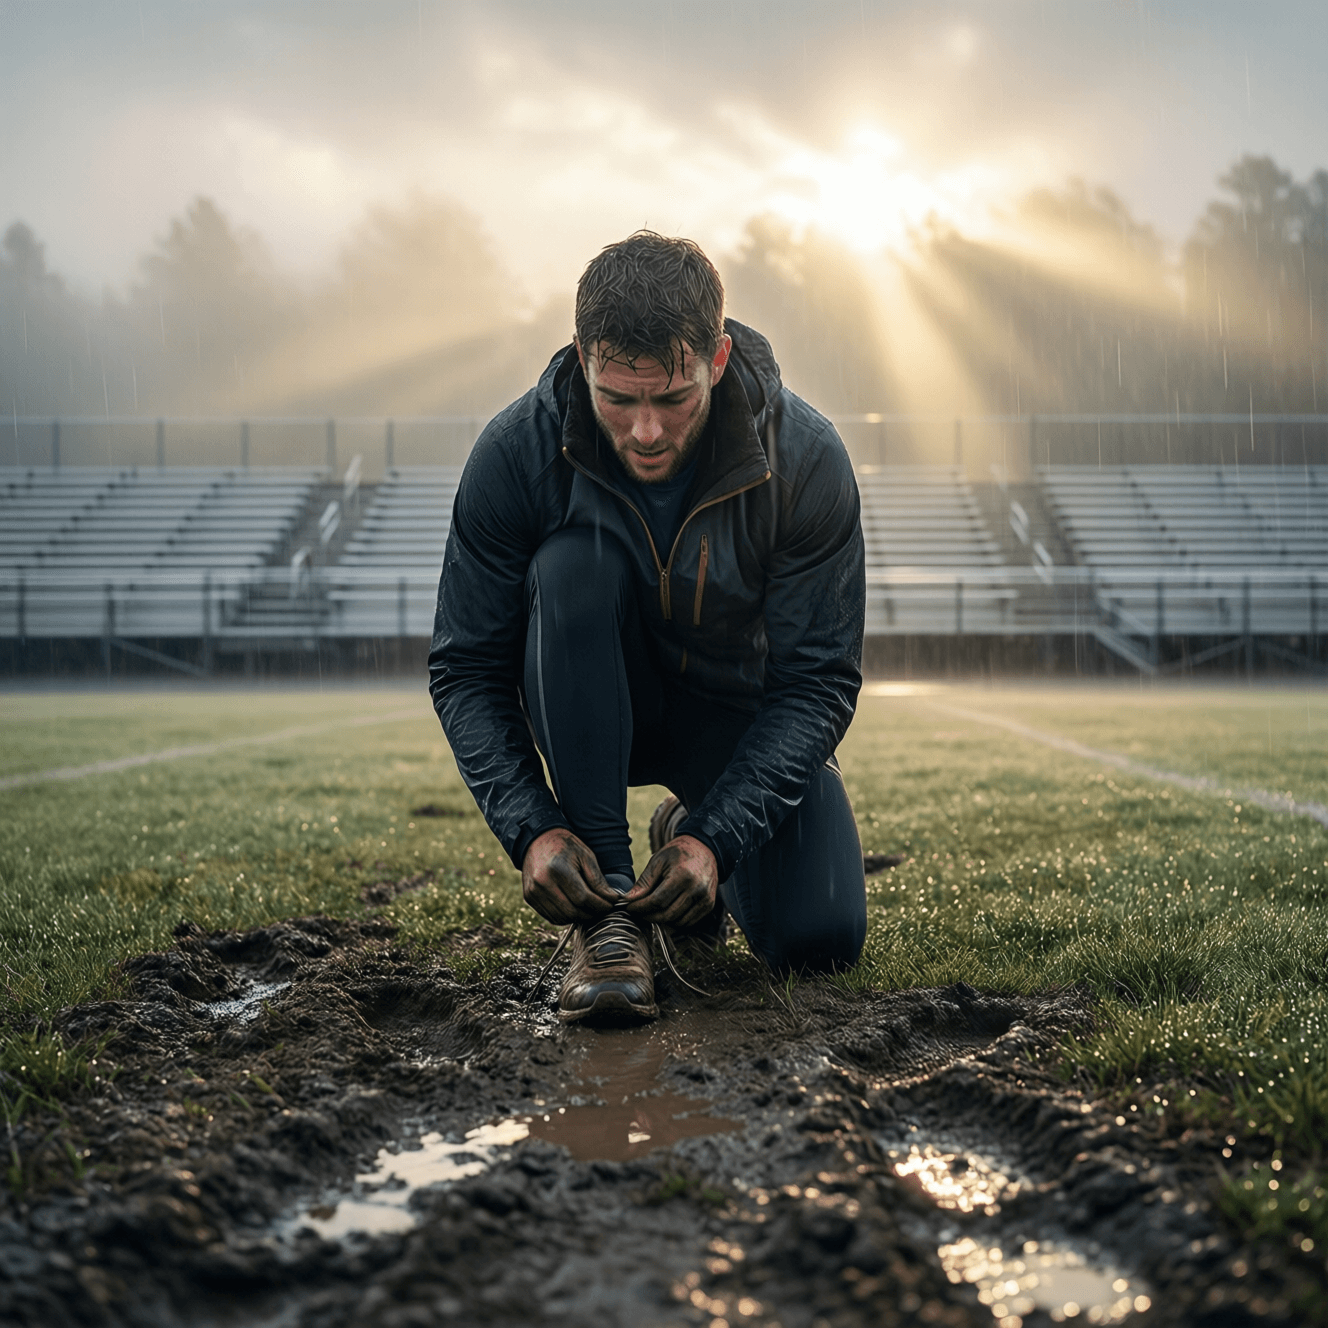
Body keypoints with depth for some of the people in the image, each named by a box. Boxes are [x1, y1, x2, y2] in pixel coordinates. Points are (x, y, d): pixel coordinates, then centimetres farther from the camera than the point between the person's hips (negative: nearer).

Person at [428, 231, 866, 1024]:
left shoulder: (807, 459, -26)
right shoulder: (519, 452, -24)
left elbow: (820, 681, -22)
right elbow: (466, 668, -18)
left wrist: (716, 839, -33)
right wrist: (532, 829, -32)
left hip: (741, 710, 0)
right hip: (594, 711, 0)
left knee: (820, 939, -19)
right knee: (572, 563, -34)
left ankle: (688, 834, 16)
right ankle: (606, 906, -25)